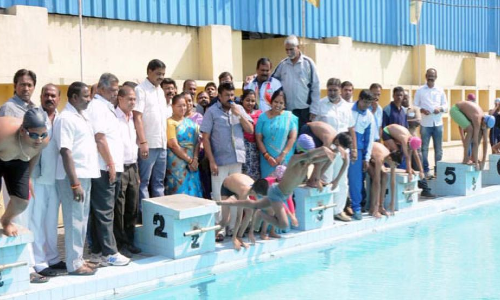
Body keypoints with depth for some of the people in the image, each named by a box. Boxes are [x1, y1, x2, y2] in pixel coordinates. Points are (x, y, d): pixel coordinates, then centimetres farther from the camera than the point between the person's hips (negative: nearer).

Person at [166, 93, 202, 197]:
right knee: (180, 190, -6)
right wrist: (189, 160, -10)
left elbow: (197, 142, 7)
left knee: (193, 190, 4)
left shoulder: (190, 122, 14)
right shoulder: (170, 122, -3)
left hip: (192, 162, 5)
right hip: (177, 163, -5)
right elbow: (173, 145, -10)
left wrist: (195, 159, -8)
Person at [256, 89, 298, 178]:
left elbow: (293, 138, -3)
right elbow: (258, 139, 2)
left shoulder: (290, 117, 3)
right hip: (268, 159, 1)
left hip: (286, 159, 0)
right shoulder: (263, 117, 4)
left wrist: (282, 155, -10)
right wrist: (267, 156, -8)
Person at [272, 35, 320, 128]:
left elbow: (315, 87, -2)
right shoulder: (282, 64, 7)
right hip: (287, 110, 3)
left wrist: (314, 109, -6)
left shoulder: (308, 63, -2)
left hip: (304, 110, -3)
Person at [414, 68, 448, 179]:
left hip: (438, 123, 2)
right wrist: (422, 110, -18)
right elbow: (415, 105, 0)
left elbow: (446, 105, 10)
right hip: (425, 123, -2)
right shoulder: (420, 90, 3)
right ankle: (426, 170, 7)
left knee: (438, 148, 6)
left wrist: (440, 109, -11)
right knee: (424, 148, 0)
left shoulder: (440, 90, 9)